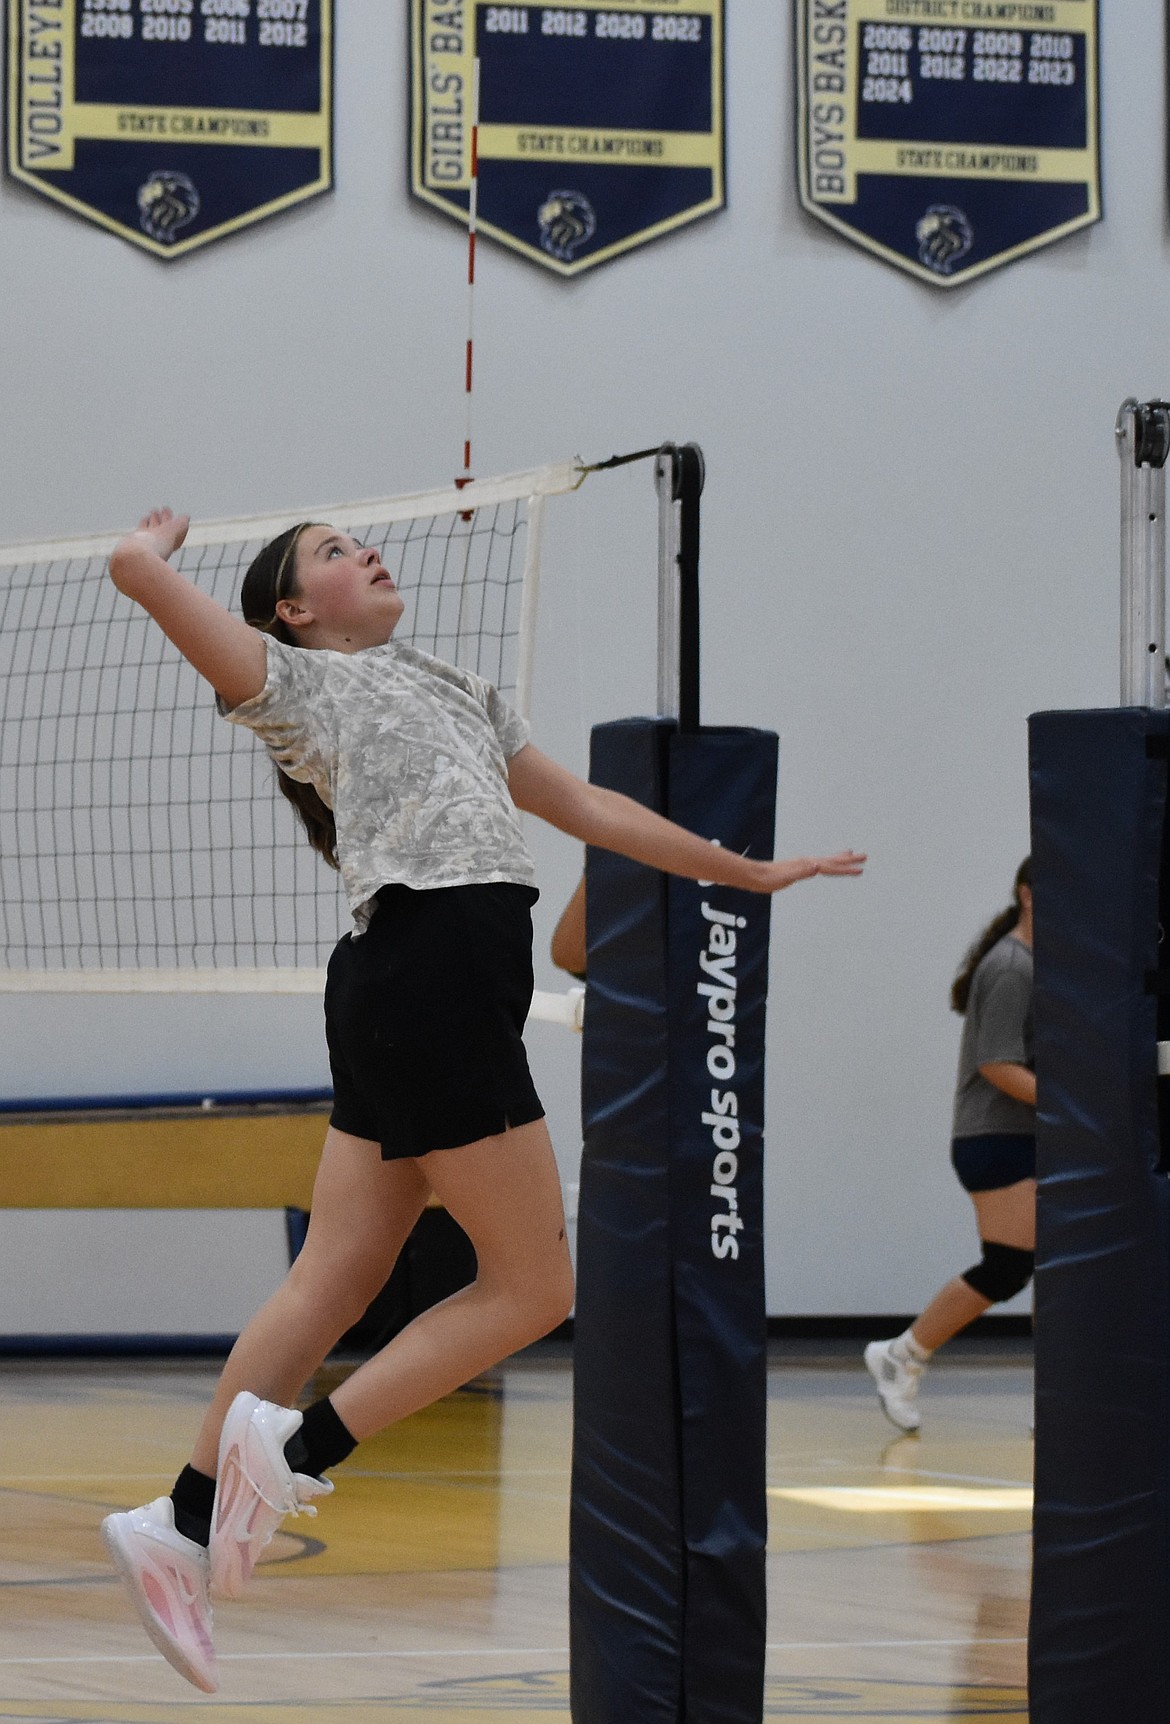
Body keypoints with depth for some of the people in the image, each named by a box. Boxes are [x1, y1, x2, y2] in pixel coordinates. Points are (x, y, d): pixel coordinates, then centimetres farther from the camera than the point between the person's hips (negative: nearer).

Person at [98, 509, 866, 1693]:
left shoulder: (454, 695, 29)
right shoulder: (296, 682, 5)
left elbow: (588, 809, 33)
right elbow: (136, 570, -4)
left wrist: (749, 873, 34)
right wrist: (154, 544, 21)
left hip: (413, 998, 8)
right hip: (428, 973, -8)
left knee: (332, 1285, 4)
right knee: (531, 1286, -7)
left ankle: (181, 1526, 3)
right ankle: (297, 1450, -7)